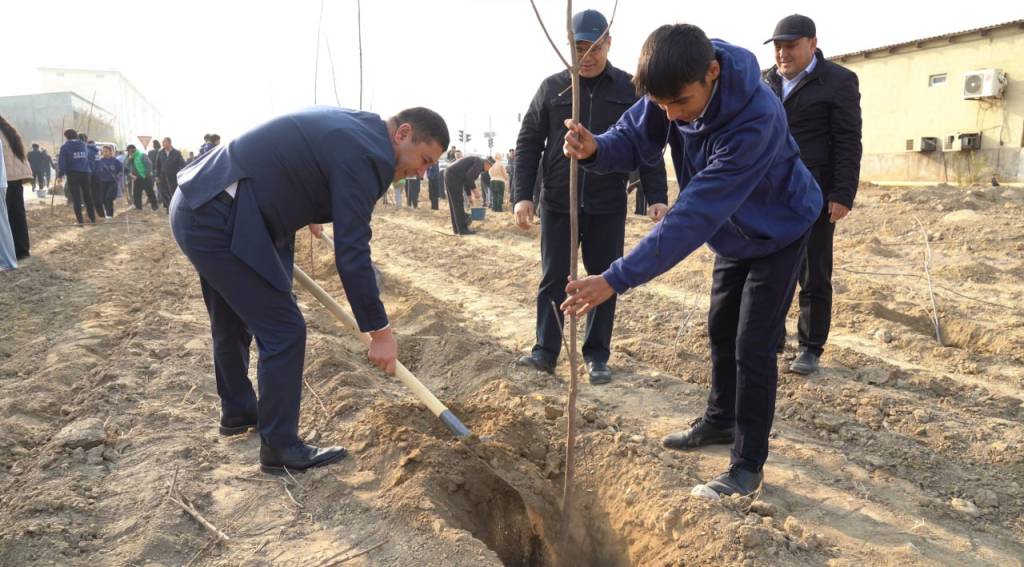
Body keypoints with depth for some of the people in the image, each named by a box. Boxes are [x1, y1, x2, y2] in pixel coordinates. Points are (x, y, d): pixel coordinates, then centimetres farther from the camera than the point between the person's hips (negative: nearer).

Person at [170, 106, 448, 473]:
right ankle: (280, 448, 8)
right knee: (284, 330, -4)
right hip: (220, 220, -11)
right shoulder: (364, 153, -17)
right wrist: (380, 331, -14)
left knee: (232, 322, 25)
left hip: (197, 203, 11)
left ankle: (237, 412, 45)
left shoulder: (352, 126, 12)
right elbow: (351, 252, -20)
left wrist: (303, 214, 41)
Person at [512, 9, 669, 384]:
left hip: (608, 206, 0)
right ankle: (545, 351, 12)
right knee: (553, 277, 3)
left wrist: (657, 196, -6)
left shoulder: (630, 89, 4)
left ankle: (597, 356, 16)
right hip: (557, 203, 0)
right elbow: (528, 142, 4)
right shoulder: (552, 87, 5)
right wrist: (523, 195, -5)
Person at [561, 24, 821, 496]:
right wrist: (594, 149, -42)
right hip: (734, 232, 7)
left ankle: (748, 465, 7)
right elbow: (633, 139, -16)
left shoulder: (755, 120, -42)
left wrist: (617, 279, -47)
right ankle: (721, 420, 37)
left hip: (778, 231, -7)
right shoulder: (676, 88, -21)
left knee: (753, 346, -7)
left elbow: (695, 215, -45)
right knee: (721, 329, 17)